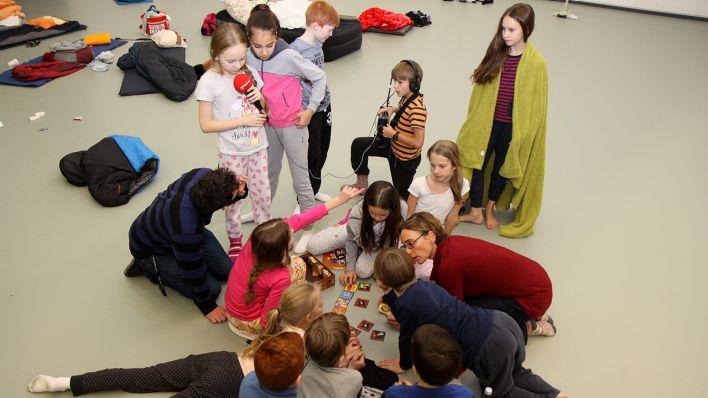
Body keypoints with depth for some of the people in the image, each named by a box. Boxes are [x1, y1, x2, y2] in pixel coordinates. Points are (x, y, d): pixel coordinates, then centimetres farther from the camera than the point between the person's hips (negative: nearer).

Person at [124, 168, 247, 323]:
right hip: (152, 249, -7)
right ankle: (150, 266, 5)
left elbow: (221, 198, -6)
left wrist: (239, 190, -30)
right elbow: (193, 271, -28)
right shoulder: (186, 228, -45)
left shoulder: (205, 175, -30)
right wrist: (207, 306, -12)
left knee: (227, 271, 5)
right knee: (212, 289, -8)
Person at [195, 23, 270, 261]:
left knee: (263, 194, 14)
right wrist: (243, 121, -22)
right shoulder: (209, 81, -16)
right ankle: (234, 240, 34)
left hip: (258, 146, 4)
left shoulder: (249, 72, -4)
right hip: (232, 152, -3)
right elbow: (206, 125, -16)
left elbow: (266, 108, 10)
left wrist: (261, 98, -13)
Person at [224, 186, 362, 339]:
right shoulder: (279, 279, -37)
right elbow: (267, 321, -25)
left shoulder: (256, 240, -25)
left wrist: (338, 199, -18)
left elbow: (297, 221, -21)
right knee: (298, 266, -3)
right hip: (250, 323, -5)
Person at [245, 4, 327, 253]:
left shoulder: (288, 56, -22)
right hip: (268, 125, 5)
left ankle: (308, 230, 18)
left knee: (300, 179, 4)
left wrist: (310, 110, -12)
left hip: (292, 125, -5)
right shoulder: (249, 57, -7)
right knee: (269, 173, 23)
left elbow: (320, 78, -12)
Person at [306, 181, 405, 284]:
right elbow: (351, 240, -17)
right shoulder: (358, 211, -34)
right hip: (359, 236, 2)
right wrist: (350, 268, -18)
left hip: (381, 245, -2)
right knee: (312, 246, -2)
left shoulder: (399, 221, -38)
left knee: (363, 271, -29)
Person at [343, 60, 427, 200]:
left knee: (401, 193, 13)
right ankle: (362, 184, 28)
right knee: (358, 144, 15)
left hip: (405, 158, -9)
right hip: (393, 146, 9)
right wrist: (393, 109, -3)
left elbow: (417, 143, -33)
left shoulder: (417, 110, -34)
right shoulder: (407, 97, -8)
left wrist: (393, 134, -27)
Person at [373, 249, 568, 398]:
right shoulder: (423, 284, 13)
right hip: (501, 321, 8)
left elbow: (407, 338, 5)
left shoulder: (404, 305, -11)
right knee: (514, 372, 35)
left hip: (490, 347, -8)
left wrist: (403, 364, 24)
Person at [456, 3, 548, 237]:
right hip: (486, 122, 3)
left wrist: (522, 135, -7)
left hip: (512, 127, -2)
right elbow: (481, 89, 3)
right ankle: (476, 212, 27)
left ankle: (489, 209, 40)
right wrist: (474, 120, 5)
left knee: (502, 169, 16)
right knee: (475, 164, 7)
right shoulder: (496, 53, -4)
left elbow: (536, 103, -7)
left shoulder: (536, 62, -13)